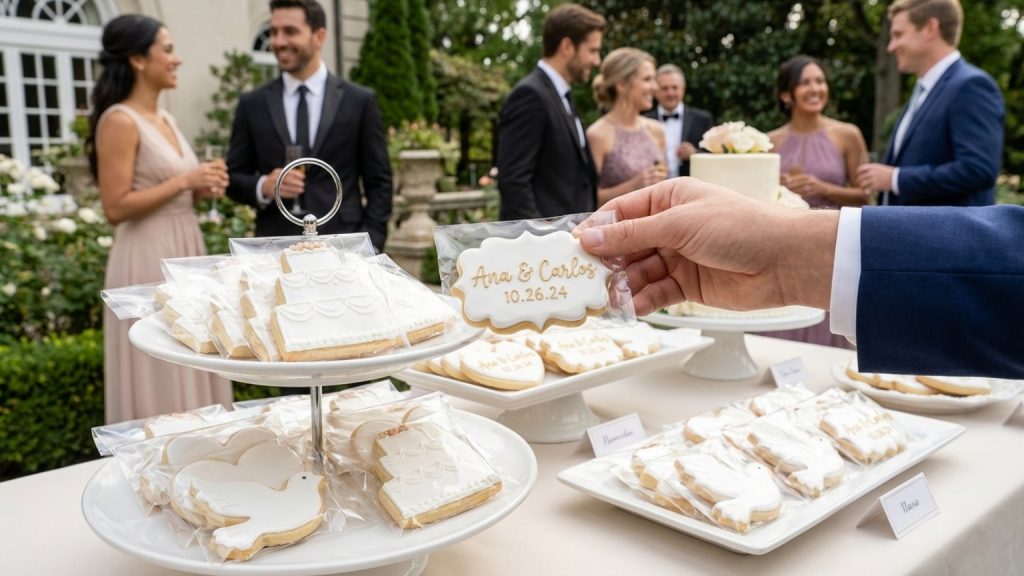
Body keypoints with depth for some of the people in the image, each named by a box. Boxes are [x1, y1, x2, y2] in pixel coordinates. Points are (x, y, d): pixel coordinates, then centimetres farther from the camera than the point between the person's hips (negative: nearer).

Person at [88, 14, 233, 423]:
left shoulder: (165, 120, 14)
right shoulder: (119, 121, -12)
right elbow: (116, 207, -17)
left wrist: (202, 188, 2)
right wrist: (184, 181, -17)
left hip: (185, 255, 9)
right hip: (149, 263, -9)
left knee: (190, 372, 13)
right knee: (158, 381, -1)